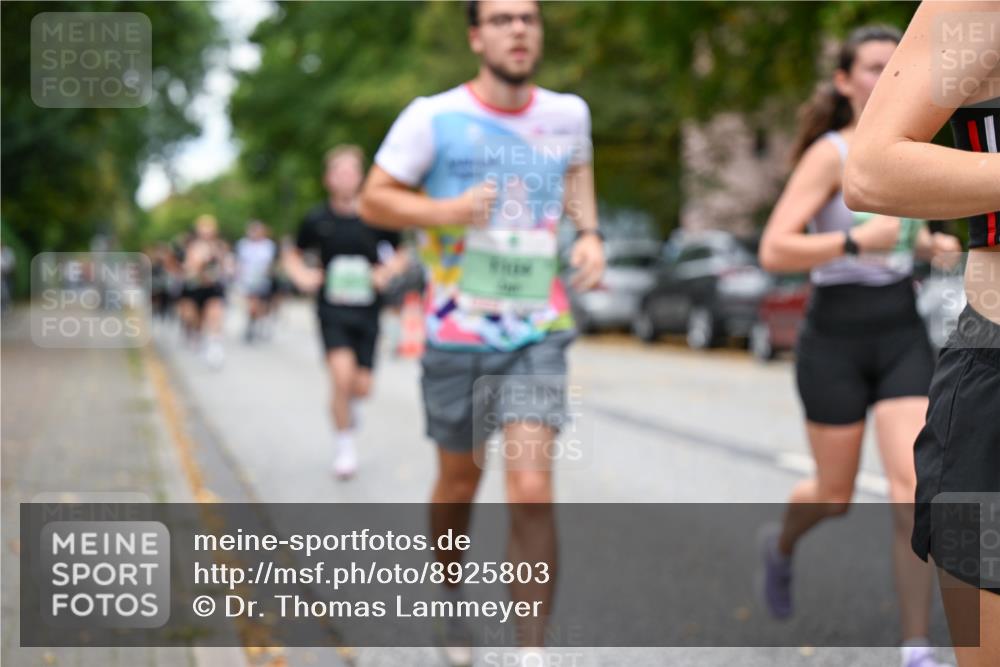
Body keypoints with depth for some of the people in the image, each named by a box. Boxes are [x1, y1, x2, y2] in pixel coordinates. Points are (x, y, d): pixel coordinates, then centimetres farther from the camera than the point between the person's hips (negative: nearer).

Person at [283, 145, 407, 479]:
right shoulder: (318, 219, -2)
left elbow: (399, 255, 12)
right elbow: (293, 255, 14)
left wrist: (388, 270, -7)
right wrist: (302, 276, -4)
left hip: (367, 309, 1)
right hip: (332, 309, -1)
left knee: (362, 386, 1)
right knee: (342, 374, -19)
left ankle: (347, 403, 40)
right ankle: (344, 445, 1)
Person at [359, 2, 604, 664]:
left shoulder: (567, 113, 4)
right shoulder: (433, 117, -7)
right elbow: (374, 199, -2)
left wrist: (590, 234, 9)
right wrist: (446, 212, -20)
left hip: (538, 335, 1)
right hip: (457, 334, -1)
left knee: (532, 490, -14)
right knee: (459, 481, 16)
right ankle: (453, 600, 44)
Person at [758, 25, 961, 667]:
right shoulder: (828, 155, -13)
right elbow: (774, 252, -20)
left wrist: (933, 243, 4)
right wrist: (857, 241, -28)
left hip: (903, 334, 4)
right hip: (837, 338, -4)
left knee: (913, 490, -11)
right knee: (836, 496, 11)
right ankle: (783, 544, 48)